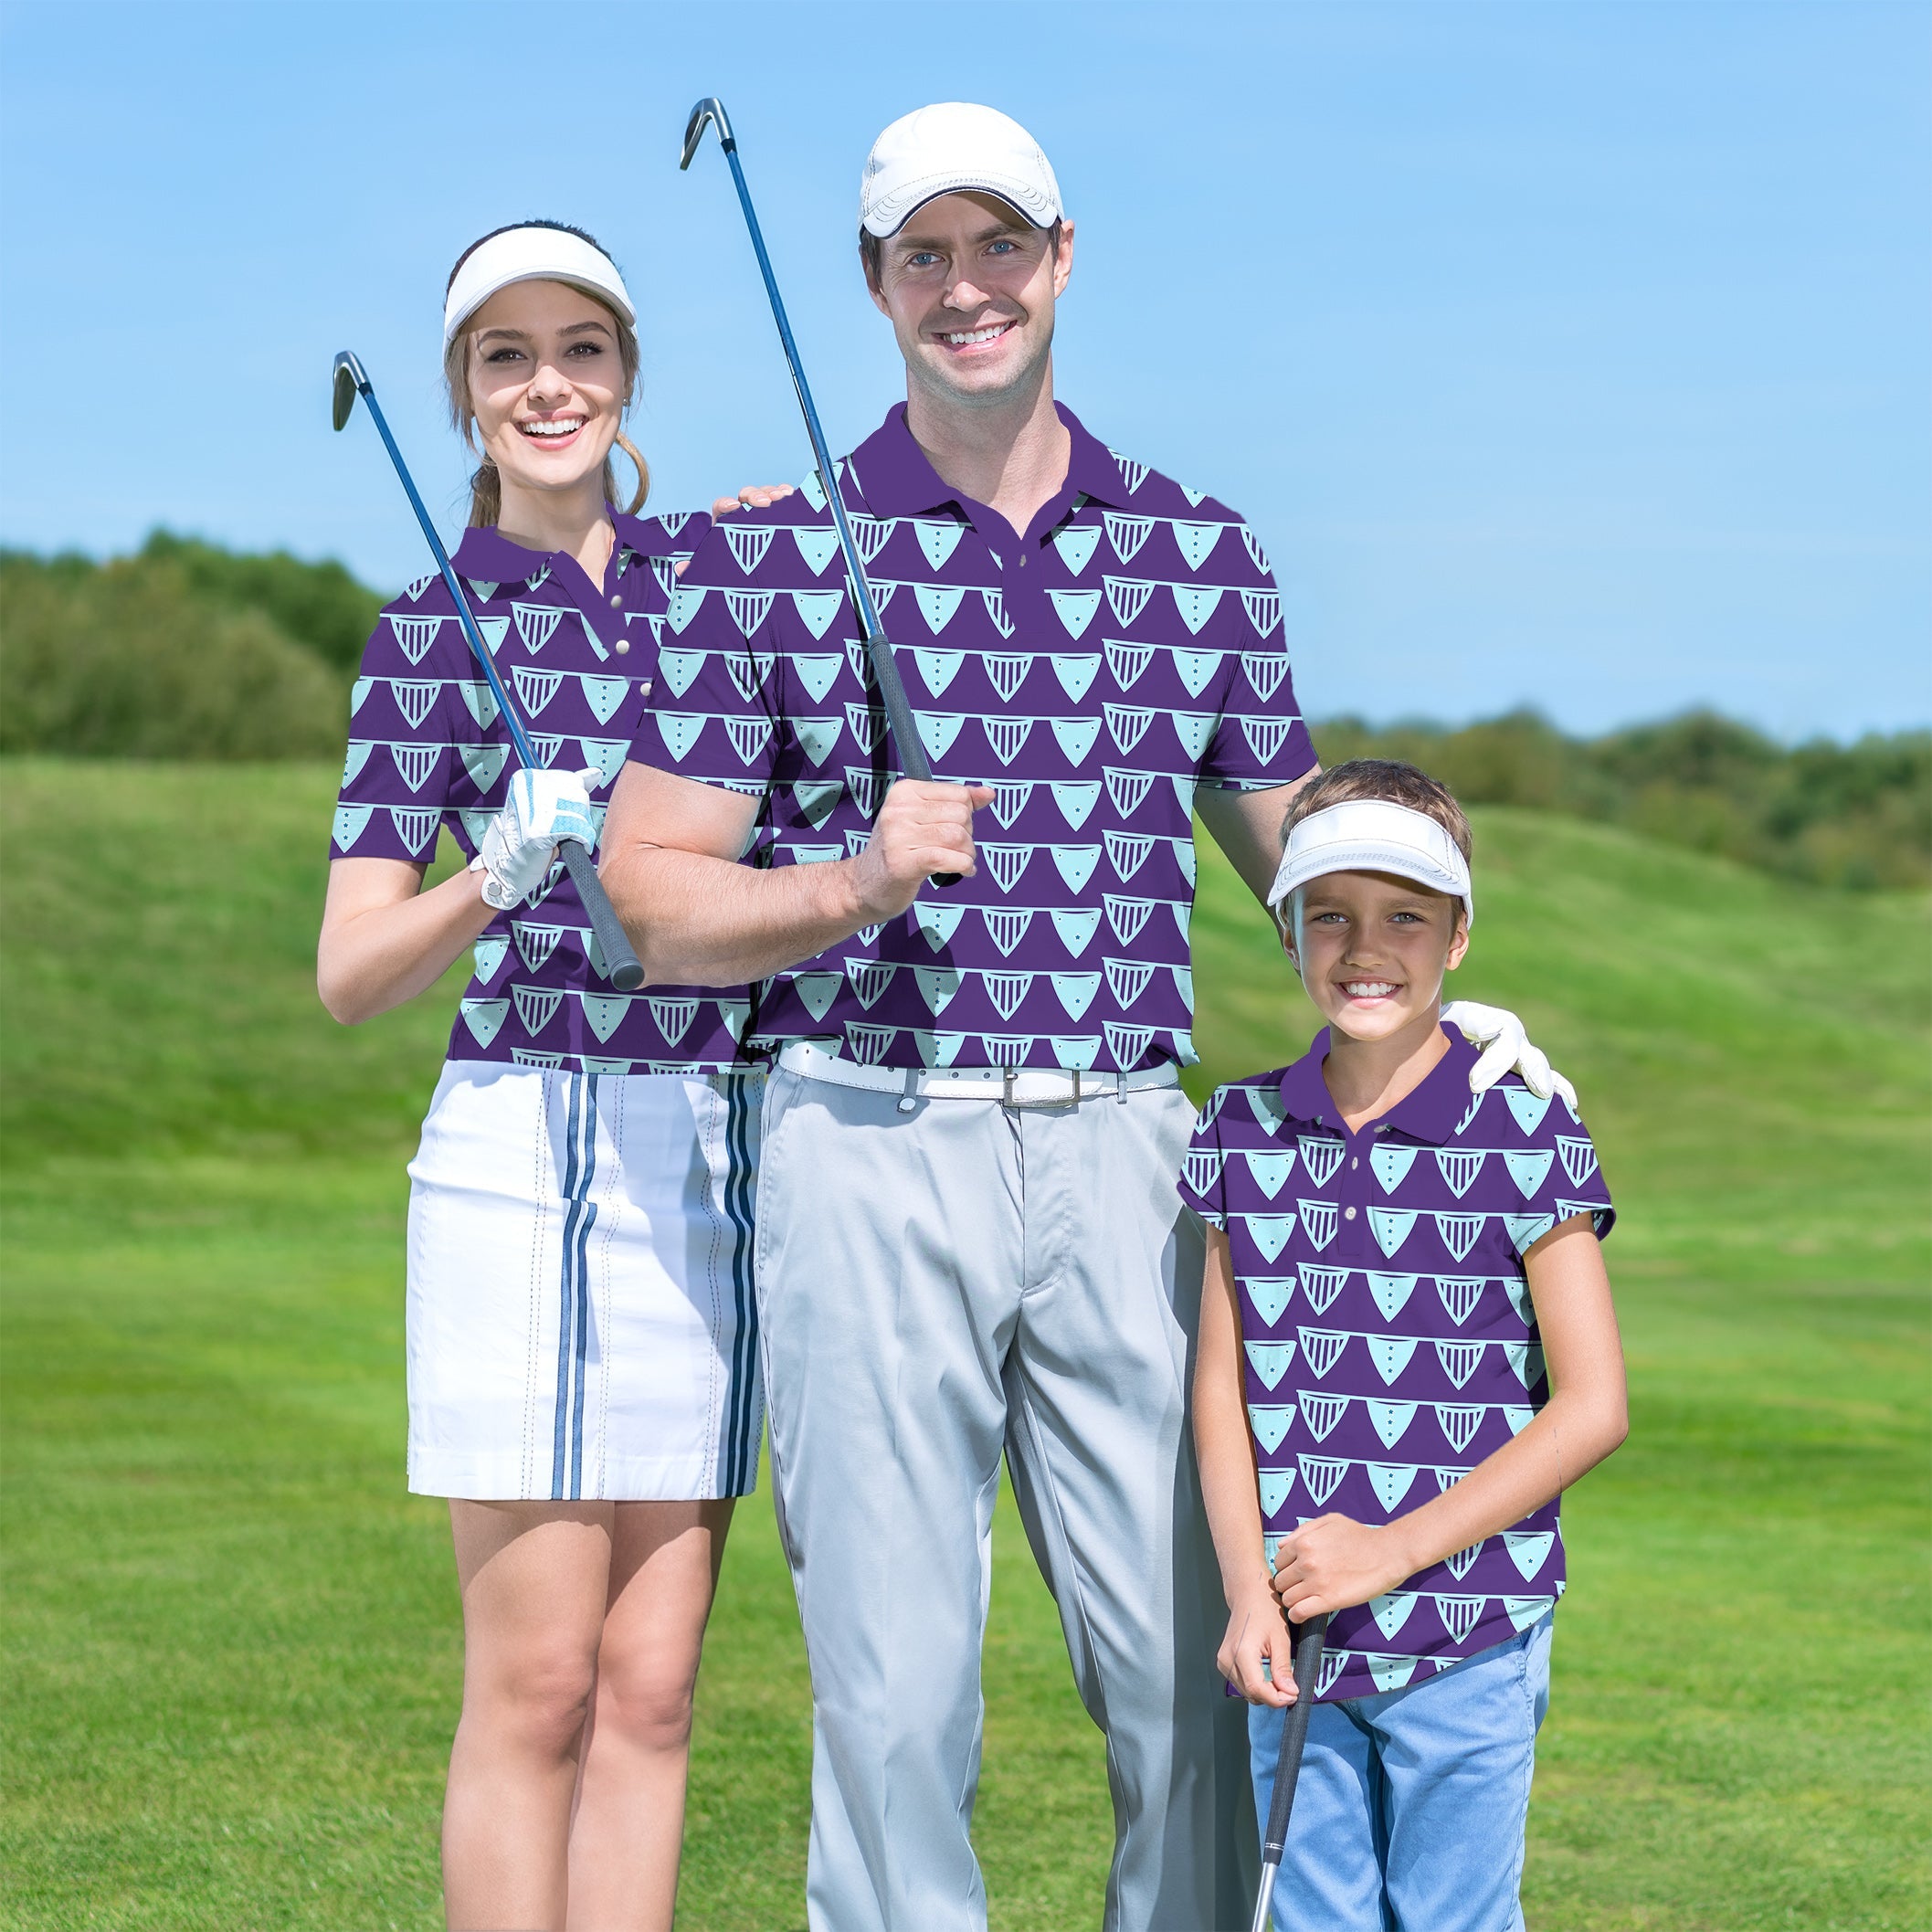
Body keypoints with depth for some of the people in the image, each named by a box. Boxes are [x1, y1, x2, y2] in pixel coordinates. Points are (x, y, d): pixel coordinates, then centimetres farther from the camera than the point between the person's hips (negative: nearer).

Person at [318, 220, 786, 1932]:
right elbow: (351, 976, -1)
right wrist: (495, 878, -19)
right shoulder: (429, 637, 2)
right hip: (530, 1148, -4)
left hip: (723, 1163, 4)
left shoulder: (722, 564, 11)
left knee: (651, 1683, 4)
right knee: (538, 1683, -5)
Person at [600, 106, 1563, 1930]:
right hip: (871, 1147, -2)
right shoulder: (773, 556, 2)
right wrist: (857, 883, -17)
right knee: (897, 1689, -1)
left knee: (1198, 1673, 1)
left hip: (1121, 1150, 2)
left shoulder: (1200, 550, 10)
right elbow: (648, 892, 0)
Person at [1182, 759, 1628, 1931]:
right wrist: (1248, 1592, -7)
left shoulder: (1526, 1134, -6)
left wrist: (1399, 1549, -12)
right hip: (1298, 1640, 4)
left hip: (1470, 1635, -3)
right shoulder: (1246, 1133, 5)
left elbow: (1593, 1407, -7)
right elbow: (1222, 1387, 7)